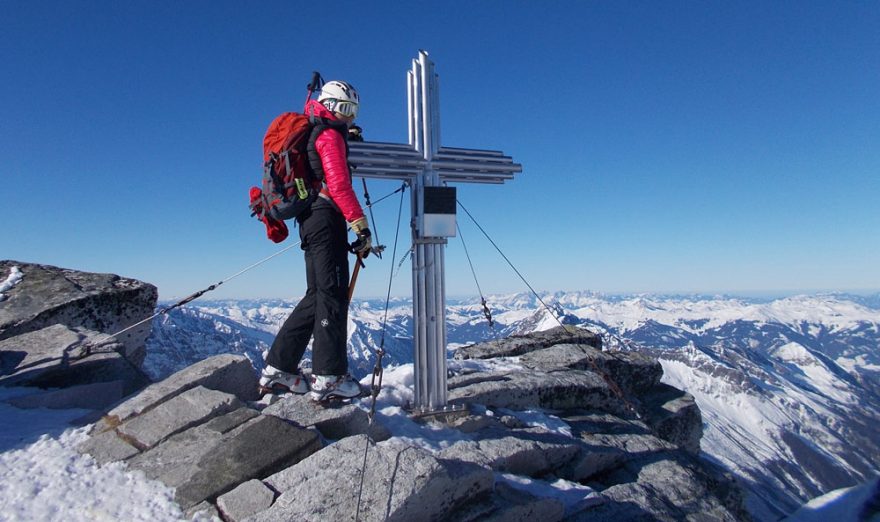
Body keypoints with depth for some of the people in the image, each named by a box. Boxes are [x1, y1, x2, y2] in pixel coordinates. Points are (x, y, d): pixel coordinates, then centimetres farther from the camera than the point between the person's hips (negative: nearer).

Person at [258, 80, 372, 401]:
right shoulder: (330, 134, -4)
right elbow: (339, 185, -16)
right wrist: (361, 226, -19)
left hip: (309, 220, 10)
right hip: (325, 217, -10)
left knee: (317, 296, 10)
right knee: (333, 295, -9)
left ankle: (278, 369, 12)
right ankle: (328, 378, -8)